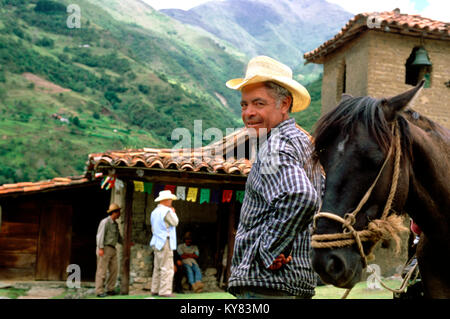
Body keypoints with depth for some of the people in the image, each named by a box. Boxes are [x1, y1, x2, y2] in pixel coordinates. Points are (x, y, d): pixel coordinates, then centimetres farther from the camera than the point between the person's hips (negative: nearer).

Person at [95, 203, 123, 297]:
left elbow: (118, 238, 22)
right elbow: (100, 235, -18)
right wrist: (100, 248, -25)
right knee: (102, 270, -7)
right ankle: (99, 292, -4)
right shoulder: (105, 221, -11)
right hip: (104, 249, -9)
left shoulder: (115, 224, 17)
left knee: (114, 270, 3)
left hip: (112, 250, 9)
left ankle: (110, 290, 10)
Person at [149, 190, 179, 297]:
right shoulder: (166, 211, -13)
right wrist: (173, 213, 8)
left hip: (157, 243, 10)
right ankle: (165, 291, -10)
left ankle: (155, 290, 15)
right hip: (165, 242, -9)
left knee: (158, 267, 13)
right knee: (167, 268, -8)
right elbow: (175, 223, -5)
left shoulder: (154, 212, 17)